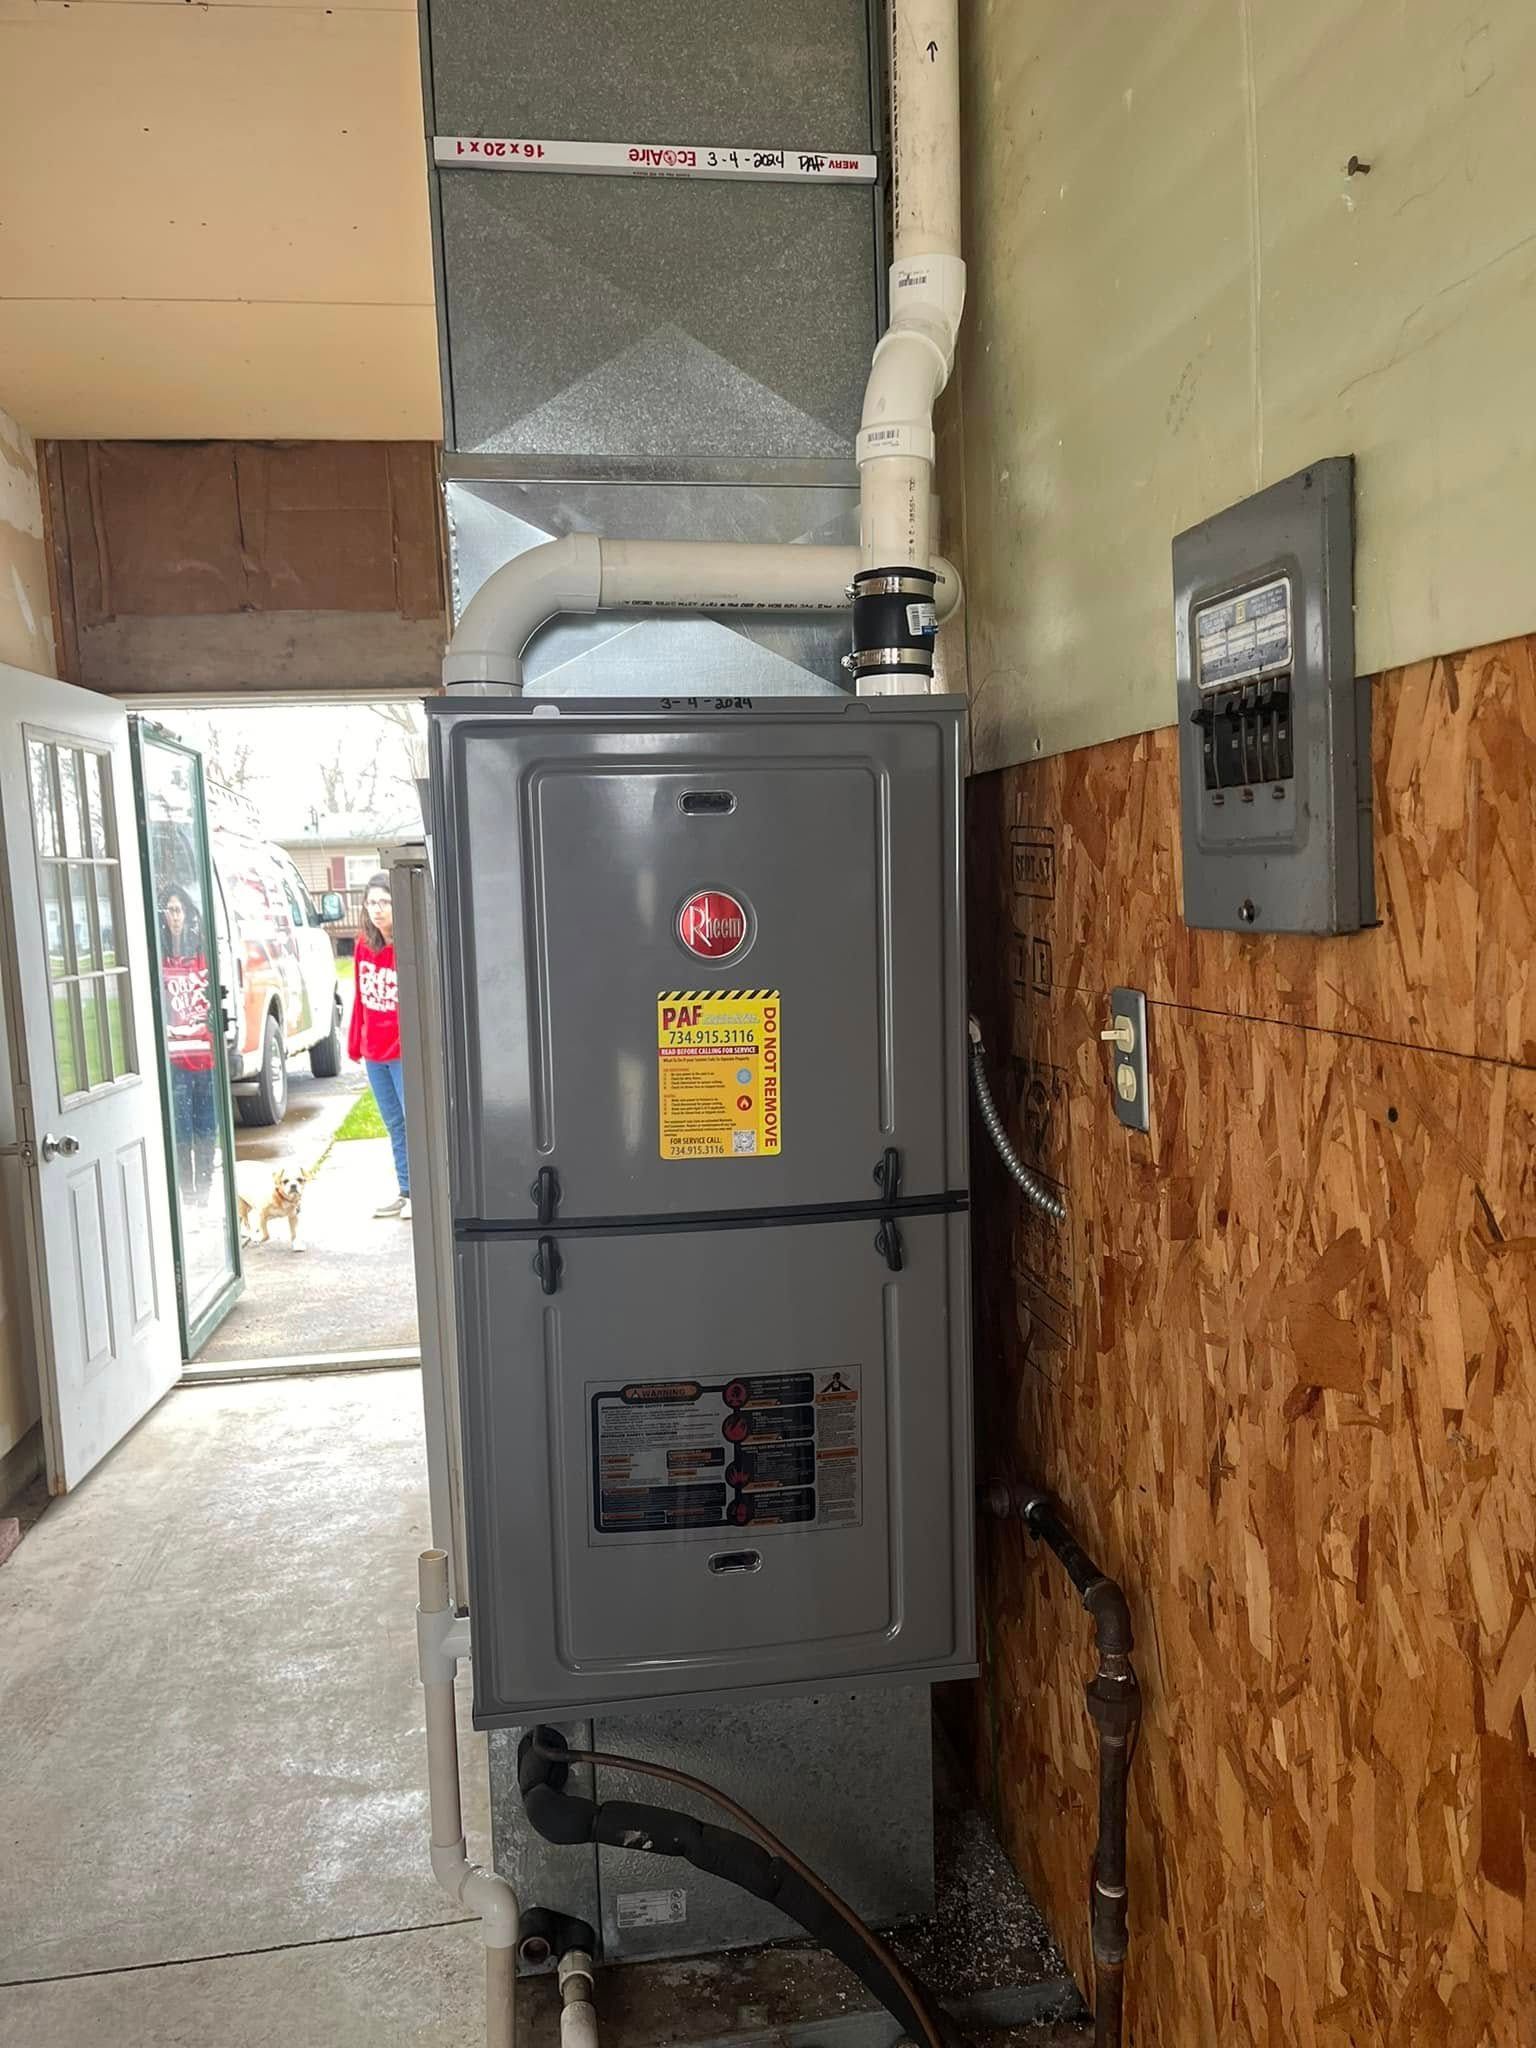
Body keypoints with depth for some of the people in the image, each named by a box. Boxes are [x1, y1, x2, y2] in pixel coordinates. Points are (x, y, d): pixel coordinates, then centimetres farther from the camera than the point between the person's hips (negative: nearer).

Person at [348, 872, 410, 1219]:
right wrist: (355, 1043, 12)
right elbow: (360, 996, 12)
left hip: (404, 1051, -7)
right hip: (373, 1051, 7)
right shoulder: (364, 945, 5)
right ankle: (406, 1191, 26)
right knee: (394, 1124, 15)